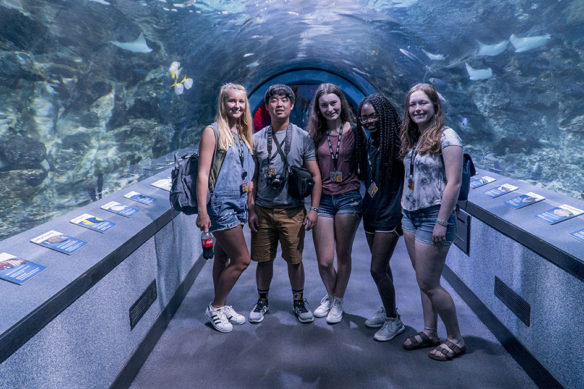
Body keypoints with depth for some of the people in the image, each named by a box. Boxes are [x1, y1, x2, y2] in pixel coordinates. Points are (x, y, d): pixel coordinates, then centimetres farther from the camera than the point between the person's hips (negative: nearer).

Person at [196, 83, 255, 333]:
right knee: (242, 259, -6)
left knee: (223, 258, 16)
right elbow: (203, 173, -13)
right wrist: (202, 211, -18)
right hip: (220, 203, -7)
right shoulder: (213, 132, -8)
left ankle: (220, 306, 29)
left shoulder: (244, 134, 13)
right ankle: (215, 307, 13)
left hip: (239, 204, 7)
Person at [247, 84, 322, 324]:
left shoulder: (303, 138, 1)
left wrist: (313, 209, -6)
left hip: (292, 211, -1)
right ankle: (262, 301, 29)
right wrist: (251, 209, 2)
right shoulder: (257, 139, 6)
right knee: (264, 259, 9)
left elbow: (315, 176, 2)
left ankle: (298, 302, 27)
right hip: (263, 211, 1)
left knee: (295, 260, 6)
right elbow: (252, 177, 8)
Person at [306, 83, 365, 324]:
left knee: (343, 256, 10)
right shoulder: (315, 133, 3)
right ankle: (330, 295, 34)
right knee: (324, 261, 3)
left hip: (348, 197, -1)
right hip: (322, 199, 2)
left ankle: (338, 302, 31)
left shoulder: (353, 130, -2)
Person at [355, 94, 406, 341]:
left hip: (389, 215, -7)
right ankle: (387, 310, 35)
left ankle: (394, 320, 14)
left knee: (378, 269, -5)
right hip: (370, 212, 7)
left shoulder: (397, 143, -15)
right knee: (382, 267, 18)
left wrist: (403, 211, -17)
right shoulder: (368, 143, 7)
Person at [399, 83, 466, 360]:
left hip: (433, 216, -8)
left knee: (429, 283, -3)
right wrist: (403, 211, 11)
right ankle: (429, 332, 28)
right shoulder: (412, 138, 12)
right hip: (411, 215, 8)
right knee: (423, 281, 14)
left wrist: (442, 222, -19)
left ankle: (455, 339, 15)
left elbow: (453, 183, -17)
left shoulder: (446, 136, -11)